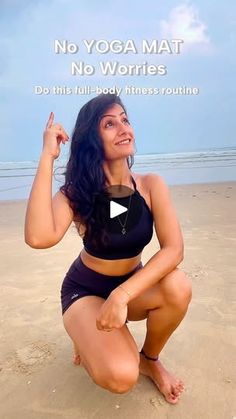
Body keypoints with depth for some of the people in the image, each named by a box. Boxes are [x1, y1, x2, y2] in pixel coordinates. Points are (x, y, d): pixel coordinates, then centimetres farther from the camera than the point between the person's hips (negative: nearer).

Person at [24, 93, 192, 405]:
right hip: (85, 290, -2)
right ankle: (89, 335, 11)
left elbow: (174, 249, -24)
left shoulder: (151, 185, -14)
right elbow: (39, 237, -38)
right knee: (120, 376, -25)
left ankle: (150, 360, 2)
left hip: (133, 285, 3)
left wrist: (121, 295, -36)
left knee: (178, 287, -30)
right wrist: (48, 157, -33)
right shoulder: (77, 191, -19)